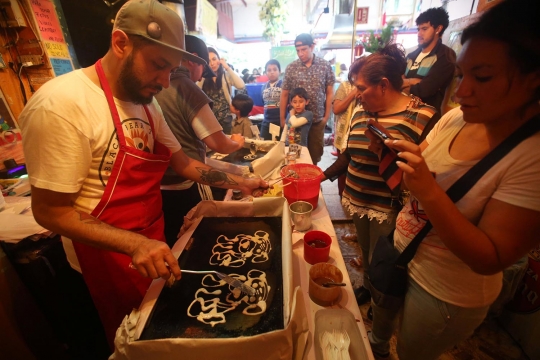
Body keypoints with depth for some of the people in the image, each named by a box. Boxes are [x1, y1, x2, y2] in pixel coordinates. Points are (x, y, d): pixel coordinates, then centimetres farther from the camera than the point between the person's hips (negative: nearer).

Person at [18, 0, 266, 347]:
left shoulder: (146, 102, 1)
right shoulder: (60, 105, -24)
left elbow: (182, 162, 5)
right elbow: (50, 211, -21)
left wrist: (237, 182, -1)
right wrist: (134, 244, -32)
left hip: (152, 241, 7)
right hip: (108, 253, -6)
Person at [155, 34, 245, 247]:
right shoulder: (187, 89, -16)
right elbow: (217, 143, -19)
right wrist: (237, 143, 2)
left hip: (157, 186, 7)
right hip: (185, 188, -6)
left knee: (169, 248, 23)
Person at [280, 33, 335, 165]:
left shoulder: (325, 66, 1)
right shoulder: (291, 68, 0)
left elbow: (329, 93, 4)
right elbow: (284, 95, 3)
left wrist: (326, 116, 0)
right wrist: (282, 119, 1)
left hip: (318, 119, 1)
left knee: (316, 152, 10)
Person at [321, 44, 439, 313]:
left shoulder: (422, 117, -14)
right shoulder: (360, 113, 5)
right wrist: (324, 175, 8)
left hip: (389, 208, -5)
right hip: (358, 201, 6)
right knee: (365, 253, 23)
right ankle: (368, 287, 51)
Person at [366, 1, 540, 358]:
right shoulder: (456, 118, -10)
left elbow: (490, 259, -27)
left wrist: (430, 192, -39)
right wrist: (392, 152, -21)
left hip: (446, 294, -5)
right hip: (398, 250, 6)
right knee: (380, 310, 33)